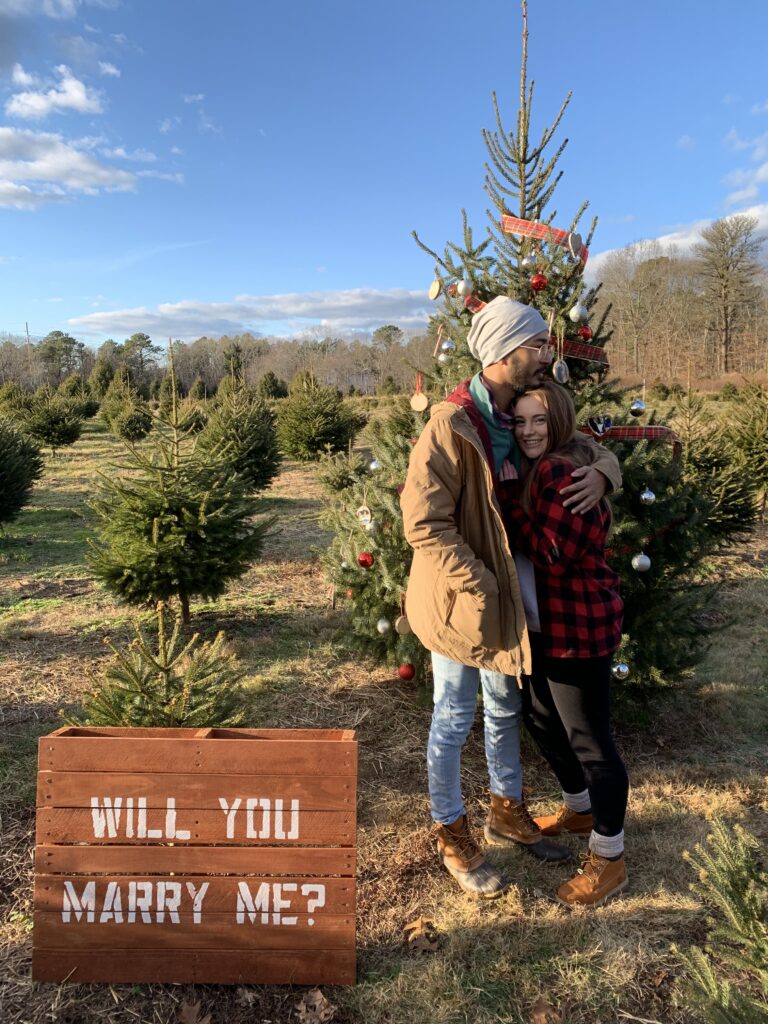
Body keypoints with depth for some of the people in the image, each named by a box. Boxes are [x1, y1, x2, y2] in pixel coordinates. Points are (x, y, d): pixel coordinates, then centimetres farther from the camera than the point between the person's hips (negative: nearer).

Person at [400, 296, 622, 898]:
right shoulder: (452, 424, -21)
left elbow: (592, 445, 15)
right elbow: (423, 521, -24)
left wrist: (603, 471, -9)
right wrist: (479, 588, -22)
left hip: (505, 593, 8)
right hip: (460, 599, -7)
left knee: (506, 709, 22)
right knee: (454, 720, 10)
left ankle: (508, 812, 44)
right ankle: (452, 835, 30)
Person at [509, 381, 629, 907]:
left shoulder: (565, 473, -21)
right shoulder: (538, 469, 10)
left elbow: (551, 553, -24)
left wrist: (510, 503, -20)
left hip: (579, 627, -10)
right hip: (545, 624, 11)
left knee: (589, 739, 3)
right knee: (541, 718, 24)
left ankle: (610, 859, 23)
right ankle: (580, 809, 48)